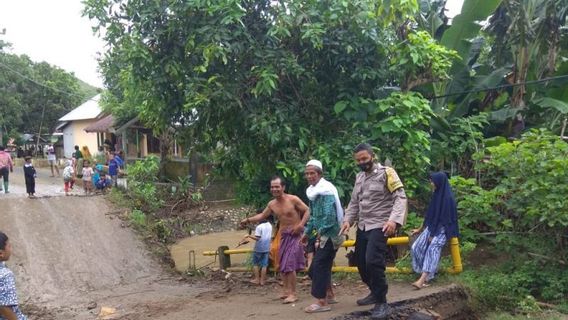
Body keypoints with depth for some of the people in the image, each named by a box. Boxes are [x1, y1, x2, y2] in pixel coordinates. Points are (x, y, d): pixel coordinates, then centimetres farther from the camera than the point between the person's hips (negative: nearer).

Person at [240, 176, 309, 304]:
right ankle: (287, 290, 23)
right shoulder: (272, 204, 4)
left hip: (295, 234, -7)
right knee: (282, 265, 11)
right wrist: (248, 220, 10)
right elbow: (262, 215, 18)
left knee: (289, 265, -12)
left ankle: (293, 293, -4)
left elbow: (307, 211, -10)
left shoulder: (293, 199, -15)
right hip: (283, 235, 7)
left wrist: (300, 225, -20)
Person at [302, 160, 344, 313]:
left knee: (319, 266, -9)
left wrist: (321, 231, -17)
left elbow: (330, 213, -24)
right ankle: (329, 295, 28)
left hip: (329, 234, -9)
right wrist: (307, 232, 24)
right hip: (323, 234, 9)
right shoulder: (313, 191, 13)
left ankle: (322, 302, -3)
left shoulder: (326, 189, -16)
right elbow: (313, 214, 23)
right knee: (322, 266, 14)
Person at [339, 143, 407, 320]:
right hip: (362, 226, 8)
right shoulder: (359, 177, 14)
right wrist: (347, 220, 3)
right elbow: (354, 202, 19)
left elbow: (400, 197, -16)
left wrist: (394, 219, -30)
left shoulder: (386, 173, -8)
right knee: (361, 262, 11)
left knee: (373, 262, -19)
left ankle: (382, 303, -6)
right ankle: (375, 293, 32)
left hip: (379, 226, -8)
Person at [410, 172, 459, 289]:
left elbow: (445, 217, -17)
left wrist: (434, 233, -18)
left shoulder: (448, 197, -15)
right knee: (416, 248, 1)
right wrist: (420, 229, 23)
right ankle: (426, 274, 10)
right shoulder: (436, 194, 11)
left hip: (441, 229, -9)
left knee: (432, 251, -20)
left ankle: (422, 280, -27)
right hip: (431, 227, 9)